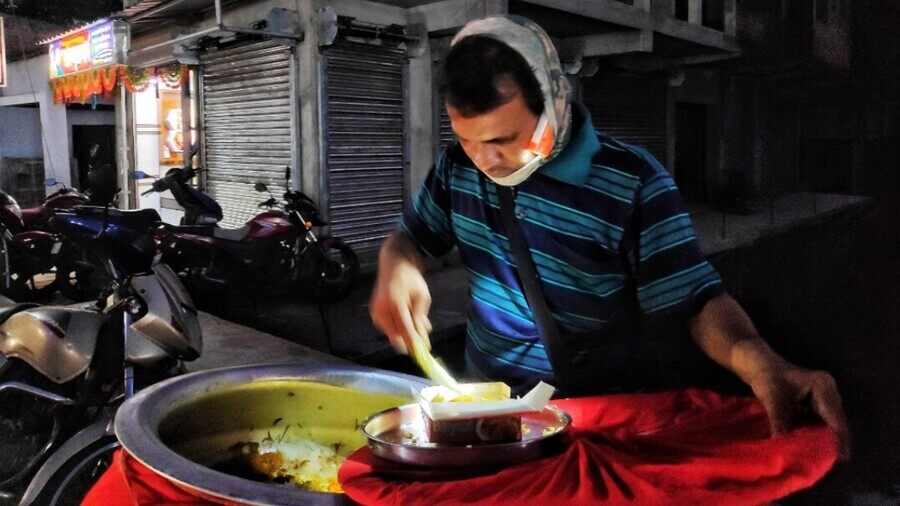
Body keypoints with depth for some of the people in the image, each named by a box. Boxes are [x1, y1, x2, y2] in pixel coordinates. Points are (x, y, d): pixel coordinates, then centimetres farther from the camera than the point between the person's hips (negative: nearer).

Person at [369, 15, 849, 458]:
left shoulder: (632, 184, -17)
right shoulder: (459, 164, -3)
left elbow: (695, 299, -18)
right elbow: (409, 238, 9)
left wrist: (759, 361, -38)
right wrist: (395, 270, -15)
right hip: (480, 397, 4)